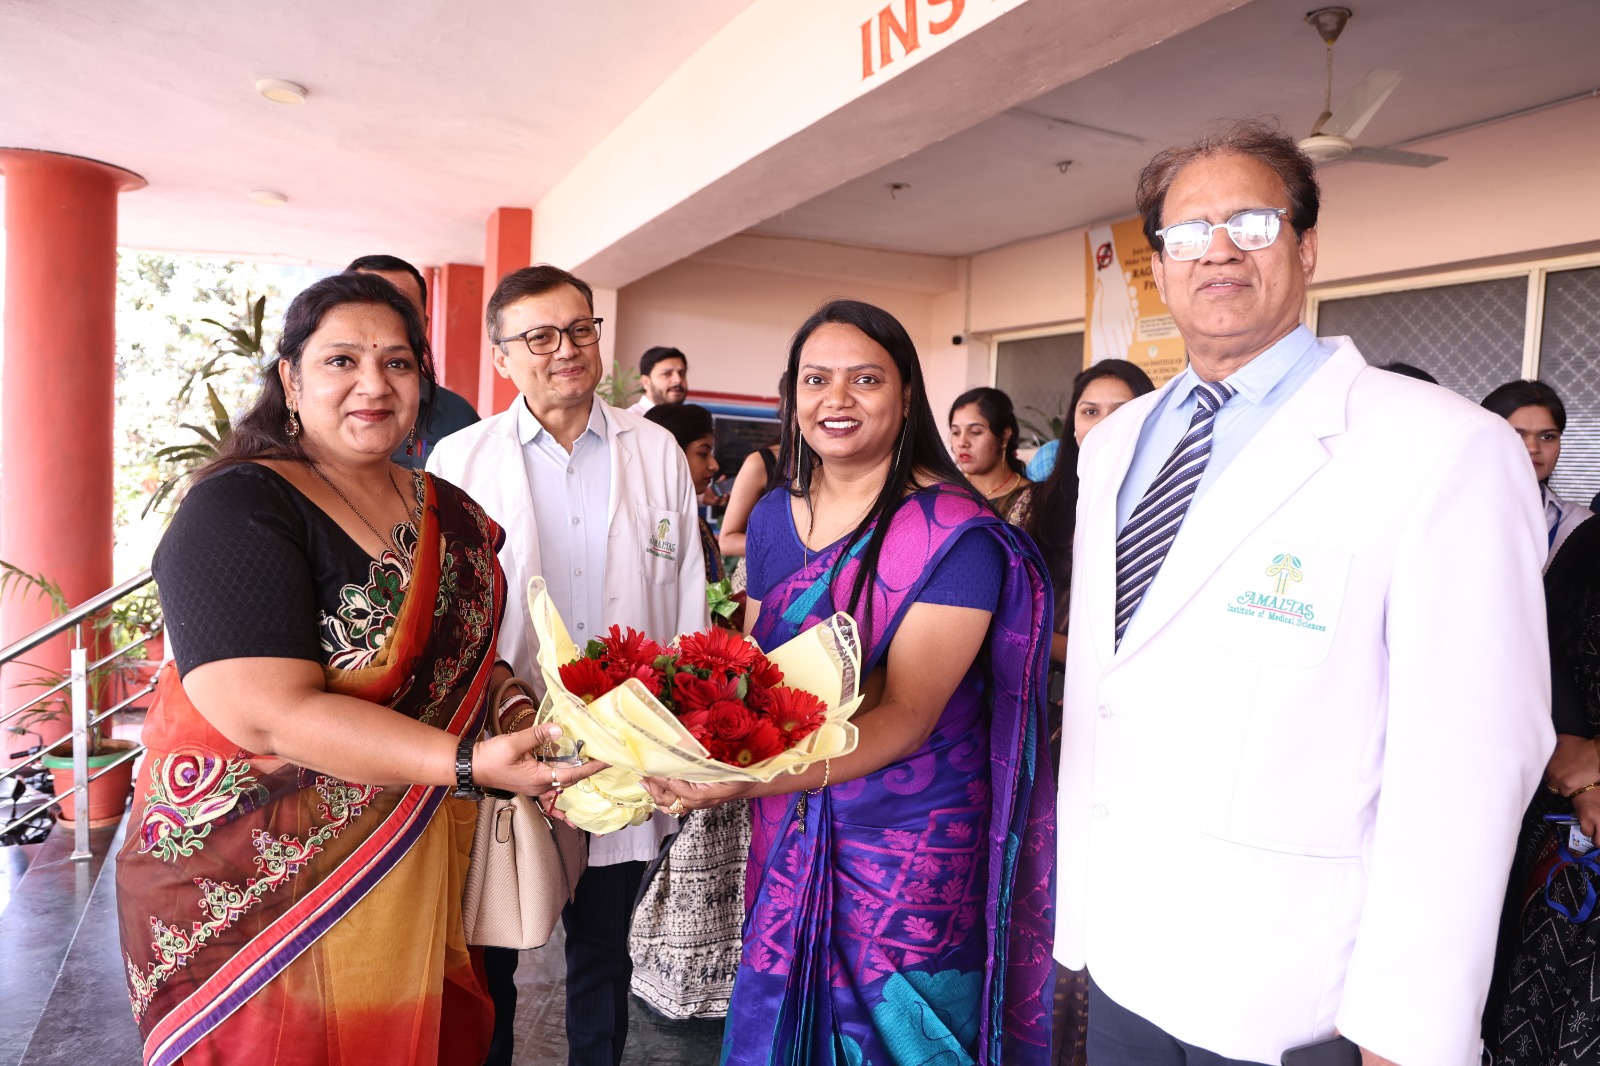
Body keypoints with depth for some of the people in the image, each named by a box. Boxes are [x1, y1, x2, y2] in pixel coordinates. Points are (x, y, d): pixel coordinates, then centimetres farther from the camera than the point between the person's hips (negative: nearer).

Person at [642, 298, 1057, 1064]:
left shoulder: (957, 533, -16)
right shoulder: (774, 517, 3)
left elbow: (905, 716, -21)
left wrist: (746, 780, -34)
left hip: (911, 849, -5)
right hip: (789, 843, 5)